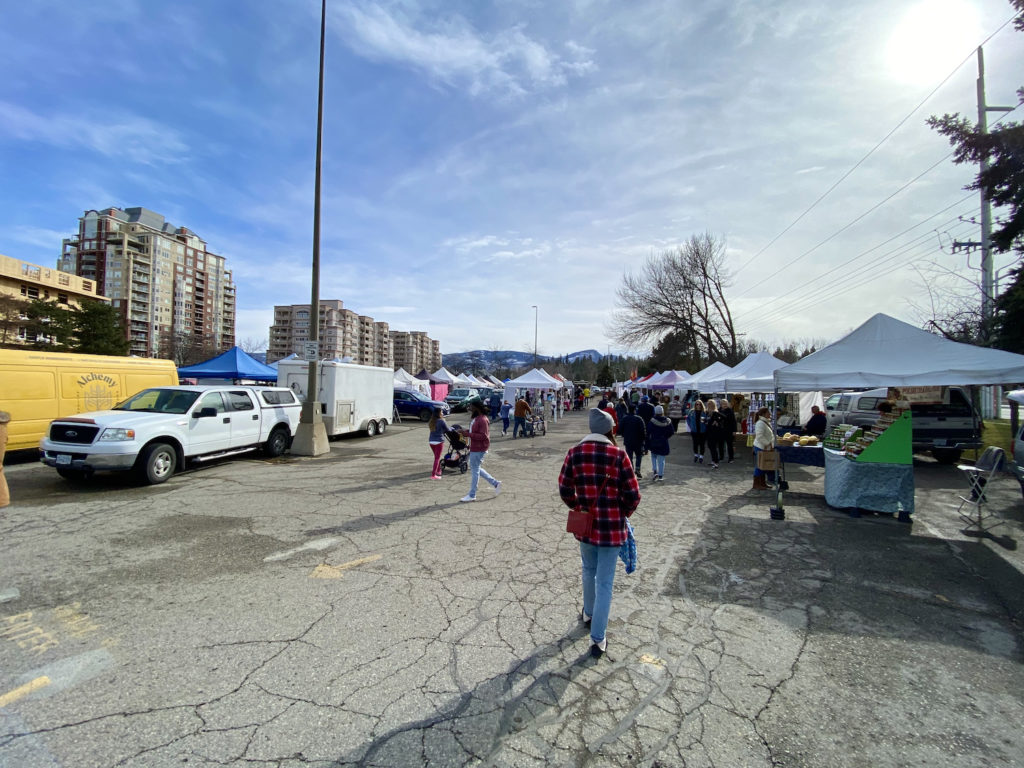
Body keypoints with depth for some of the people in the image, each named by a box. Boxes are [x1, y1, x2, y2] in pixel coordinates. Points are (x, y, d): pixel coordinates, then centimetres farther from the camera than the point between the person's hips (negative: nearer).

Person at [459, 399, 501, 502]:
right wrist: (466, 431, 4)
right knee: (476, 469, 19)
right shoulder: (476, 418, 11)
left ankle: (472, 495, 12)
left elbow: (483, 436, -27)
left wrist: (468, 434, -27)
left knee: (474, 470, 0)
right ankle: (495, 483, 25)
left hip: (479, 449, -11)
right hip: (474, 448, 11)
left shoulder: (482, 420, -21)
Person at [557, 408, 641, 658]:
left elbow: (564, 488, -1)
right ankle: (597, 639, 17)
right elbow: (633, 495, -11)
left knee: (589, 570, 27)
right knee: (605, 581, 9)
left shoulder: (574, 452, -6)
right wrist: (623, 514, 8)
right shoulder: (618, 454, -13)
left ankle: (589, 613, 48)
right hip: (612, 525, -3)